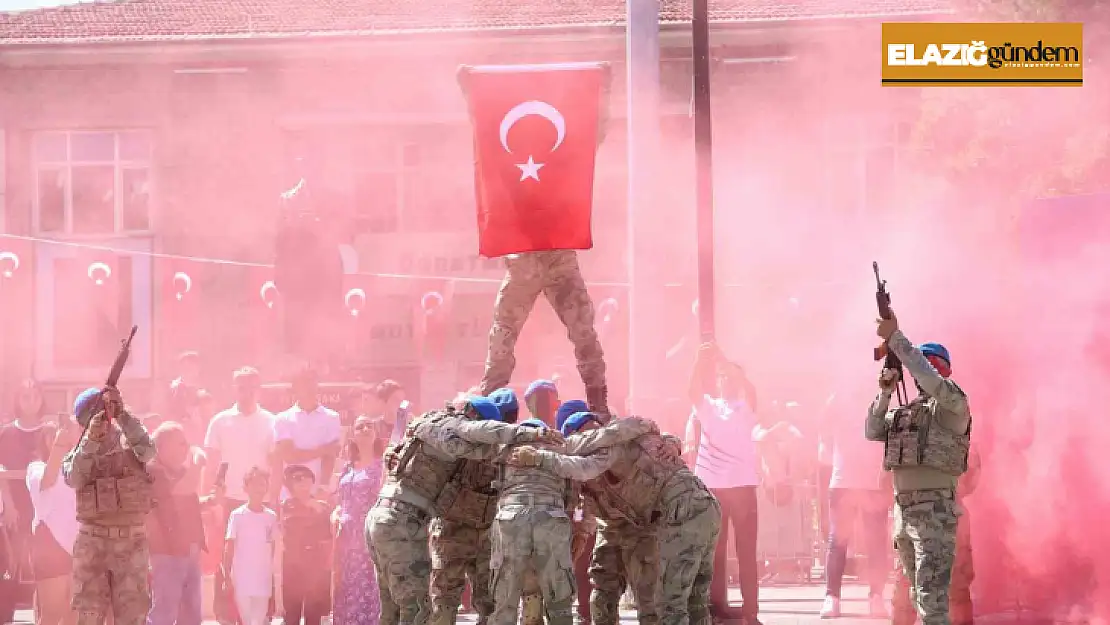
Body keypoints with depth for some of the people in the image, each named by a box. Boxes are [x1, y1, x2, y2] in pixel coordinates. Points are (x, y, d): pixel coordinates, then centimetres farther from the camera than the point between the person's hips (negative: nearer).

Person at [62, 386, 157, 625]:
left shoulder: (130, 444, 4)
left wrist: (121, 414, -30)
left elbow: (147, 450, -19)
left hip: (132, 541, -1)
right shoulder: (80, 452, 6)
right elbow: (73, 478, -15)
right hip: (92, 541, 1)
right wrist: (91, 440, -28)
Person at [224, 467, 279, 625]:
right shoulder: (237, 515, -1)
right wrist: (227, 577, -6)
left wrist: (276, 579, 9)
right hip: (241, 580, -2)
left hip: (263, 581, 2)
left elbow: (274, 549, 11)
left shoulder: (271, 517, 7)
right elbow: (229, 547, -1)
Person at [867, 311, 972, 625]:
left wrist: (895, 338, -19)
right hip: (903, 510, 8)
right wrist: (885, 392, 0)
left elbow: (931, 382, -21)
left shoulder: (953, 405, -4)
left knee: (931, 597, -16)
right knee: (919, 595, 15)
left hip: (935, 509, -8)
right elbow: (873, 432, 13)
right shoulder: (904, 412, 20)